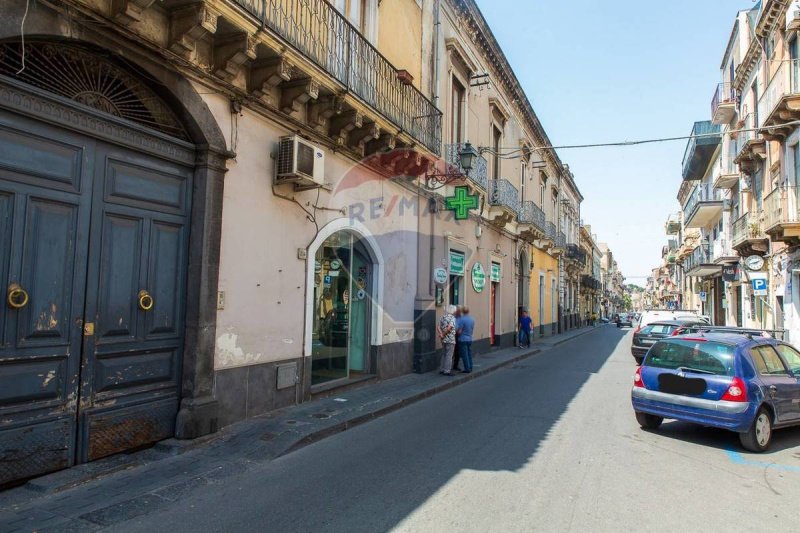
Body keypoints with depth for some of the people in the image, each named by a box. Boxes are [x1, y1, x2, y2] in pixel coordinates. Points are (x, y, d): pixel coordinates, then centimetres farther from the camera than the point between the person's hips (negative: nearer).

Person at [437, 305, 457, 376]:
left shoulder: (442, 317, 10)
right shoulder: (452, 318, -12)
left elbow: (438, 327, 0)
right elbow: (449, 328, -23)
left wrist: (441, 334, -9)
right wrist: (443, 335, -12)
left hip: (444, 340, 7)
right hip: (450, 339, -7)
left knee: (445, 354, 18)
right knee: (449, 355, 1)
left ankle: (442, 369, 23)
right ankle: (447, 371, 4)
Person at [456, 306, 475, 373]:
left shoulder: (462, 319, -18)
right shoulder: (472, 319, 4)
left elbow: (459, 331, -16)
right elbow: (472, 329, 12)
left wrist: (456, 335, 3)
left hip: (462, 339, -7)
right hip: (469, 339, 7)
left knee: (464, 355, 0)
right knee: (469, 354, 14)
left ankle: (467, 369, 2)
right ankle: (470, 367, 20)